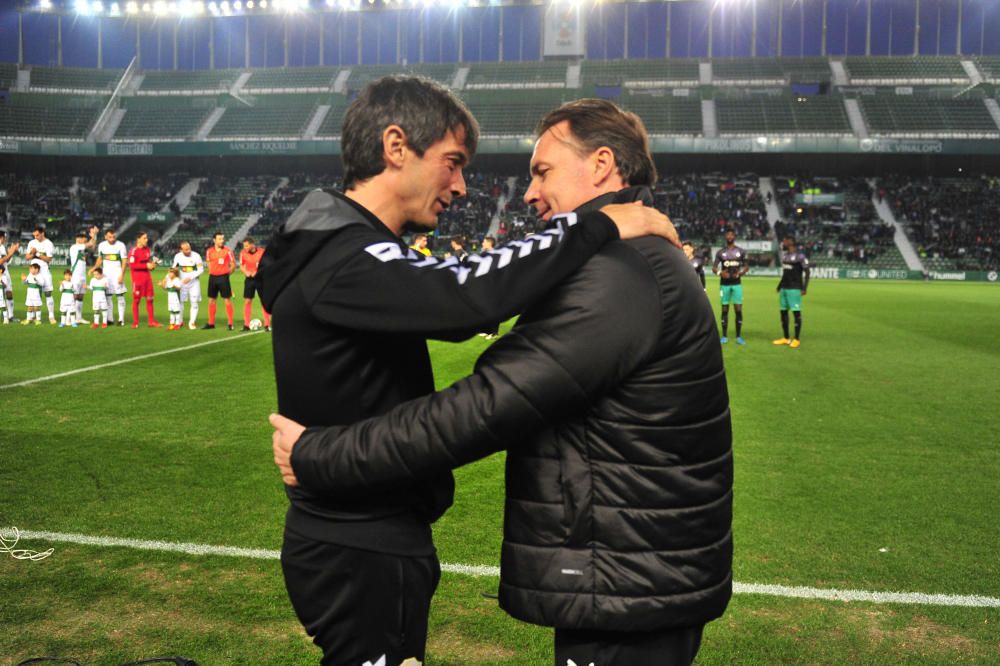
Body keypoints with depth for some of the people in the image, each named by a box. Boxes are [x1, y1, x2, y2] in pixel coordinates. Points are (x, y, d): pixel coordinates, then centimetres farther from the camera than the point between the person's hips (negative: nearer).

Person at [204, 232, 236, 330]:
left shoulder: (227, 251, -6)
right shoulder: (209, 251, 4)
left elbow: (233, 264, 0)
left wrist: (227, 273, 2)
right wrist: (212, 273, 10)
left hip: (223, 277, -4)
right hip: (212, 277, 4)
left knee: (227, 300, -4)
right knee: (211, 300, 9)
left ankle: (230, 323, 0)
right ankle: (211, 323, 18)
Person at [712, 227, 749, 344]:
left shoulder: (741, 251, 5)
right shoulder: (720, 252, 4)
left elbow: (747, 266, 9)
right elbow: (714, 268, 2)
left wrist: (741, 273, -13)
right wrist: (720, 273, -20)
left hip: (737, 284, 0)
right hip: (724, 284, 0)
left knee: (738, 309, -3)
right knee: (725, 309, 3)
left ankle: (739, 336, 4)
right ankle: (724, 336, 10)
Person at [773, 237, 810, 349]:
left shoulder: (799, 256, -11)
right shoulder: (784, 255, 13)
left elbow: (807, 272, -10)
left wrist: (804, 288, -16)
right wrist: (780, 285, 25)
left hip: (794, 289, -8)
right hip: (784, 288, 8)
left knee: (796, 312, -5)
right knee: (783, 311, 9)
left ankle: (797, 339, 0)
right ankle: (786, 338, 17)